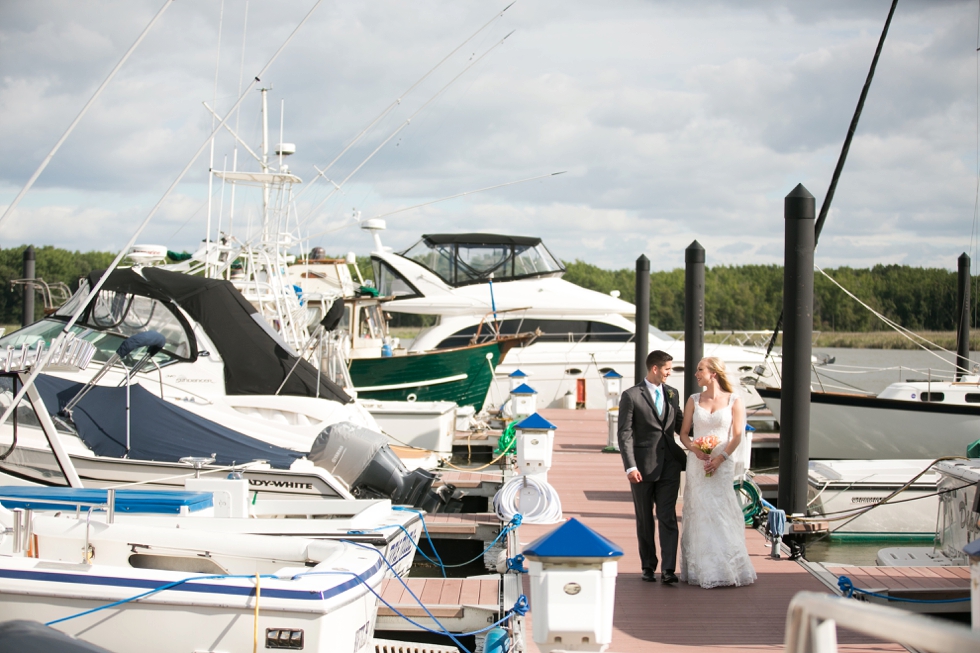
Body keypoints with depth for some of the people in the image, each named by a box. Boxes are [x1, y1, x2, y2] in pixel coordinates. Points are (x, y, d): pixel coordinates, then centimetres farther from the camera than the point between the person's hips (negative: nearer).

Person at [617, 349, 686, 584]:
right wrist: (630, 466, -16)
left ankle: (668, 569, -6)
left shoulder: (672, 393, 11)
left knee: (668, 517, -4)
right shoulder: (631, 396, -5)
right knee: (645, 520, 8)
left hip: (669, 465, 3)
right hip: (643, 466, -3)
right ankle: (648, 566, 19)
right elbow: (625, 434, -8)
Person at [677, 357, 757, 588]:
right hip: (696, 463, 2)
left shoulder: (734, 401, 2)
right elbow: (684, 433, 9)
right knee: (699, 514, 1)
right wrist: (694, 448, -11)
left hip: (722, 464, -2)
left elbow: (737, 436, -3)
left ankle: (726, 569, 6)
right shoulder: (694, 400, 9)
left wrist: (720, 458, -14)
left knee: (721, 513, -4)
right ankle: (701, 570, 7)